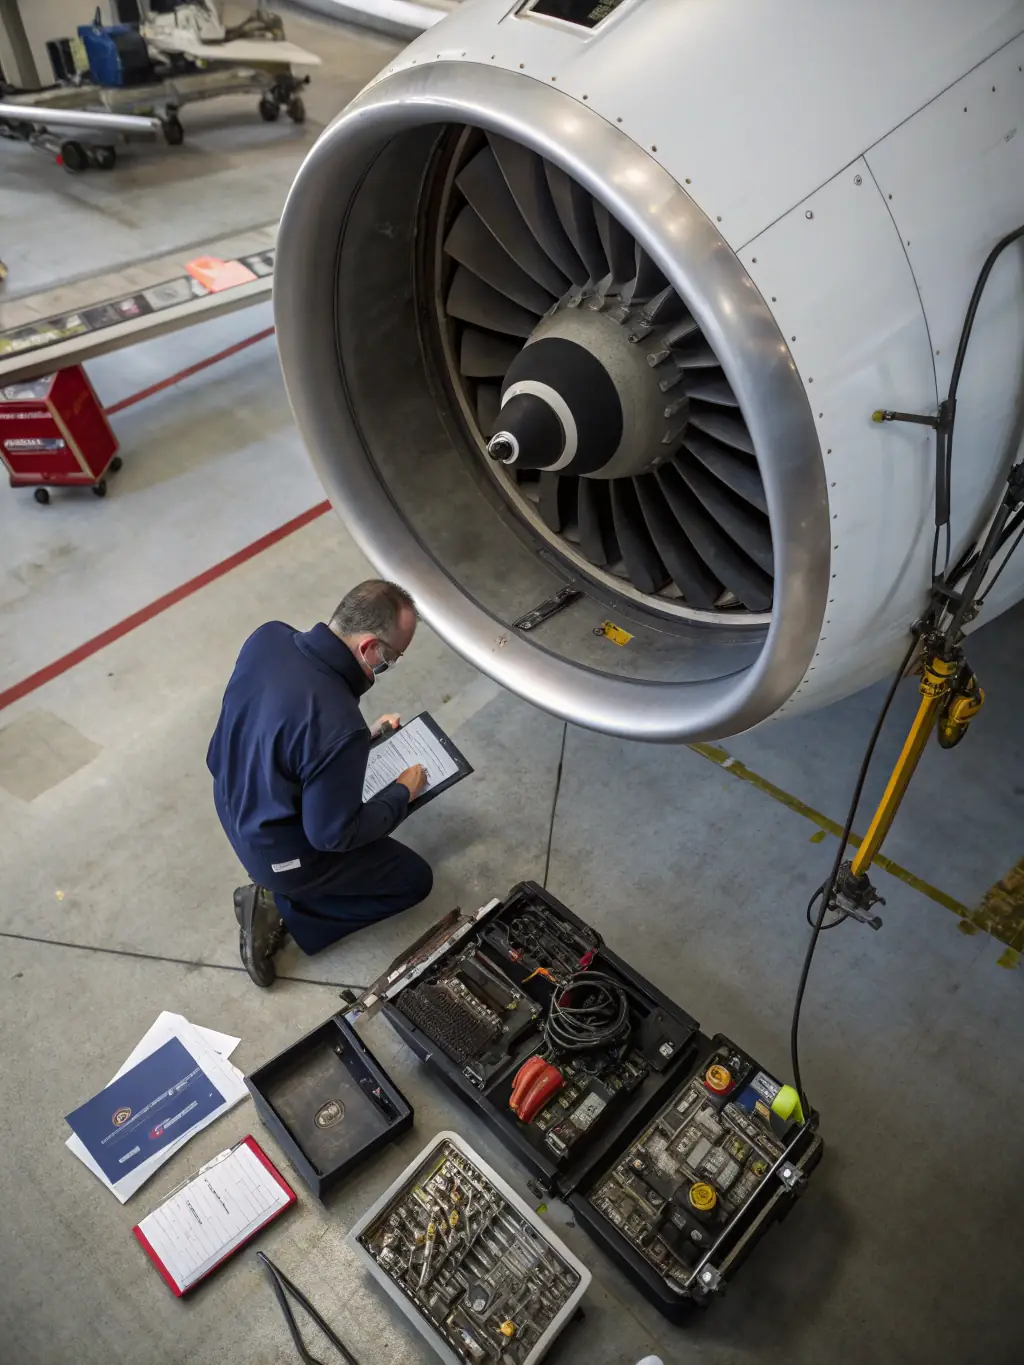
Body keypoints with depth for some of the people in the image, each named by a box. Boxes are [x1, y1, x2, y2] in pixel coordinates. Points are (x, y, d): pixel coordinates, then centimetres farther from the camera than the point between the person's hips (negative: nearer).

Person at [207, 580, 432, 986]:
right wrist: (403, 793, -9)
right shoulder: (339, 728, -39)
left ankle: (278, 898, 18)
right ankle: (282, 911, 3)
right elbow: (334, 835, -23)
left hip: (234, 807, 7)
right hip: (280, 854, -7)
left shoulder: (268, 637, -16)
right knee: (415, 879, 12)